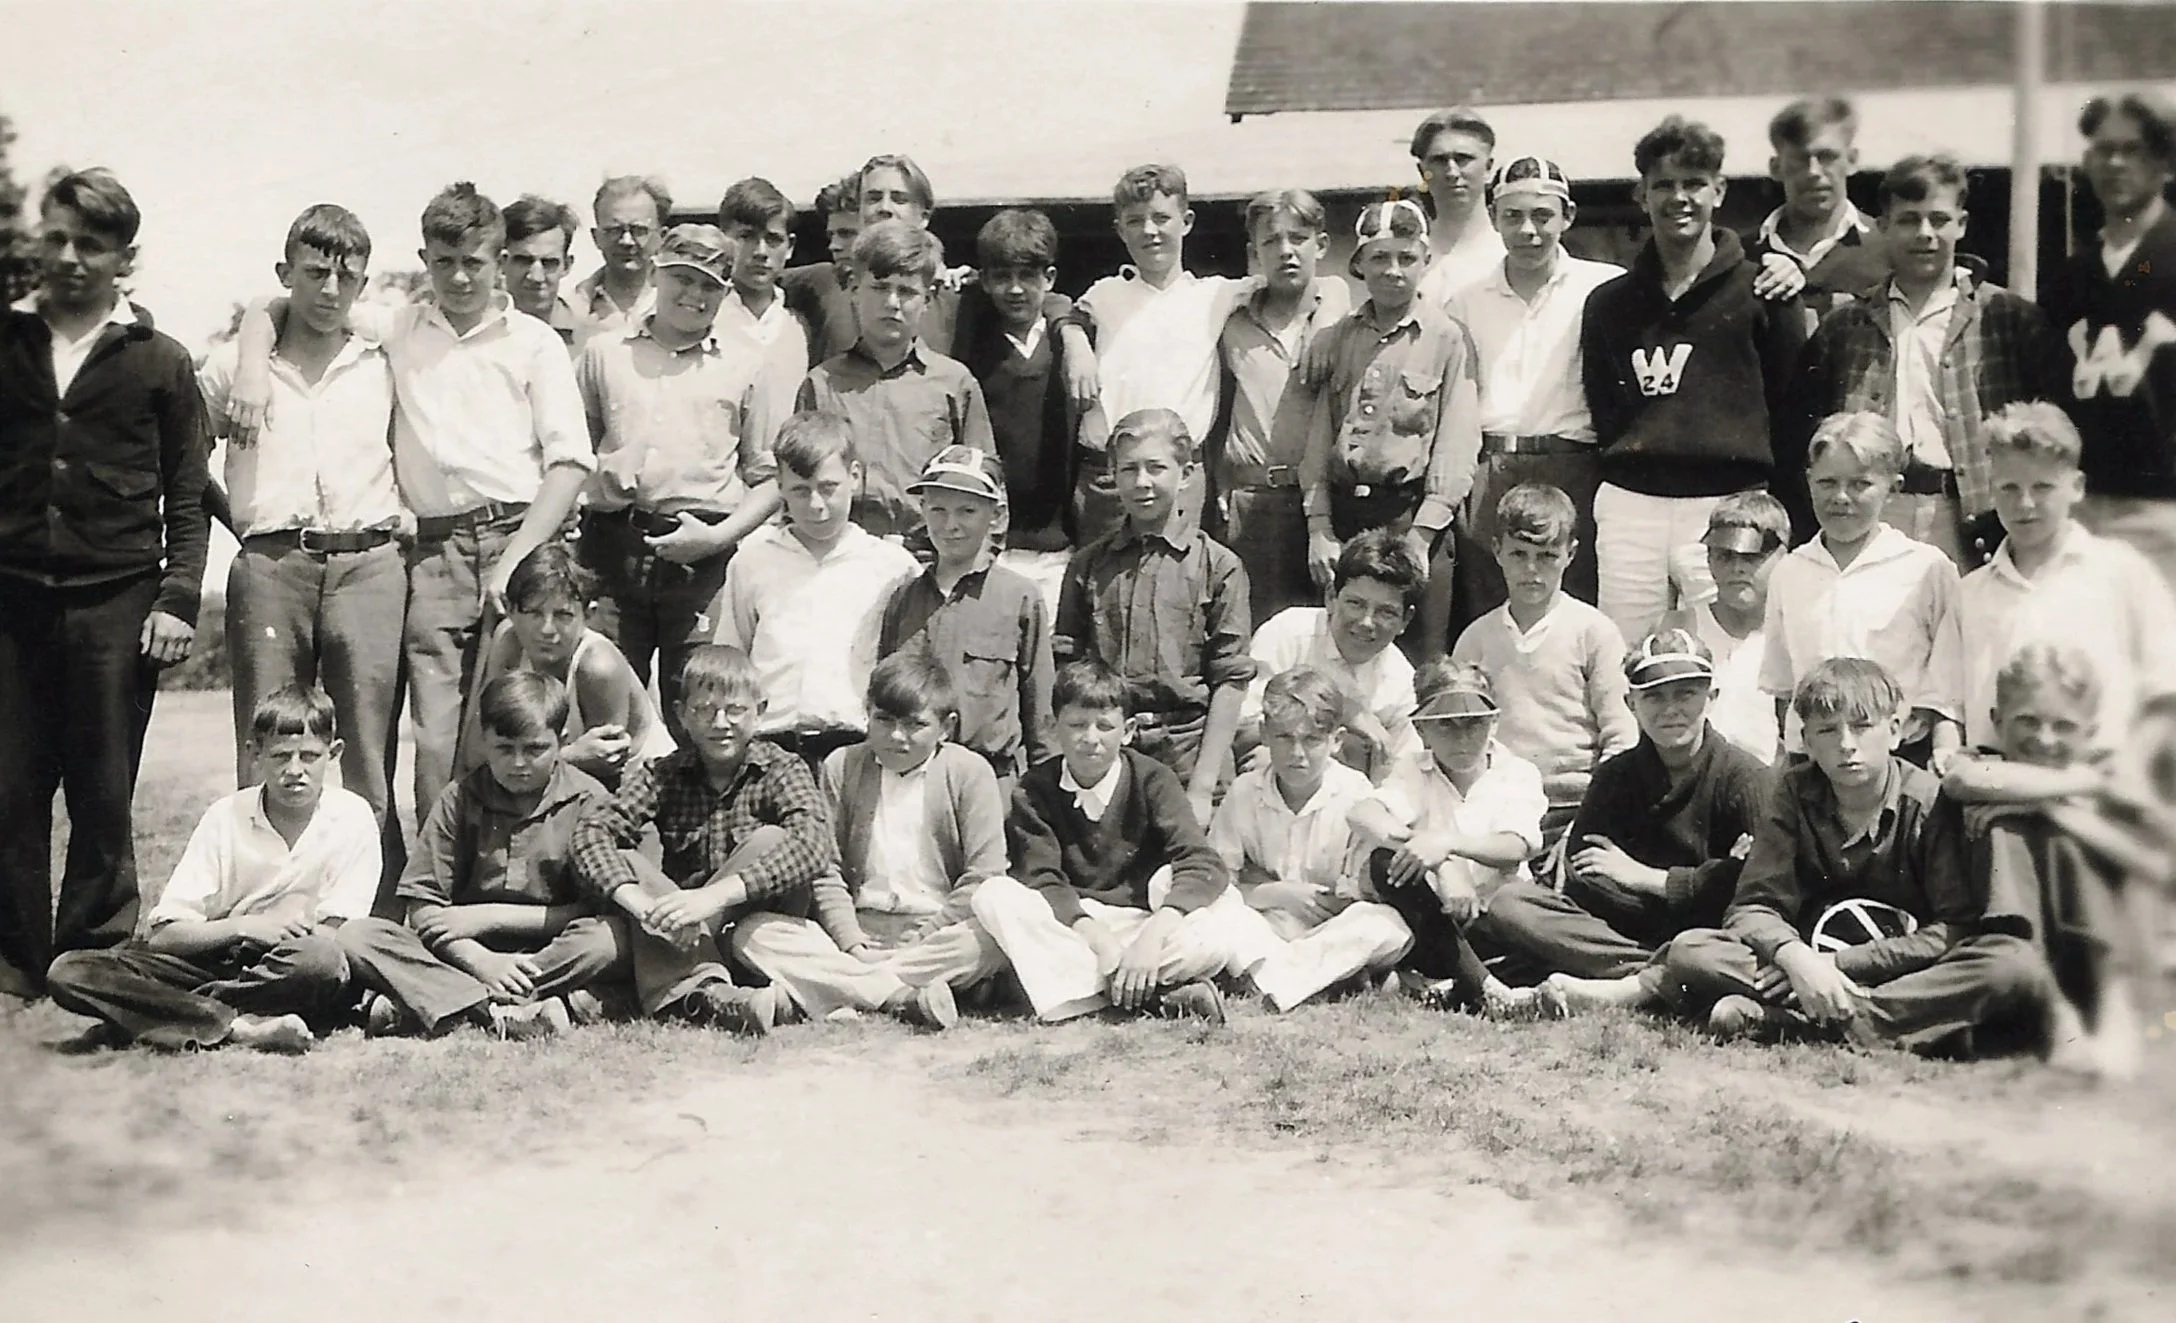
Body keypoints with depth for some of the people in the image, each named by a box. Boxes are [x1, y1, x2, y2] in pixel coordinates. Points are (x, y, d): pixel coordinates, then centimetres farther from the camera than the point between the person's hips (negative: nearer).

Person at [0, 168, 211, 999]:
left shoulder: (158, 362, 7)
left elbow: (187, 495, 7)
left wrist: (178, 597, -4)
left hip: (115, 598, -2)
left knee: (103, 797, 2)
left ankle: (95, 962, 10)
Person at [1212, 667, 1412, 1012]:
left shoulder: (1356, 796, -5)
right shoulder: (1245, 793, 0)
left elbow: (1369, 894, -8)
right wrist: (1276, 893, -14)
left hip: (1331, 931, 0)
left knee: (1387, 926, -35)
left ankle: (1261, 983, -44)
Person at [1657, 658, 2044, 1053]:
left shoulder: (1931, 802, -5)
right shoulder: (1795, 793, 2)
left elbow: (1955, 927, -12)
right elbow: (1753, 906, -4)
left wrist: (1842, 962, -19)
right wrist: (1796, 958, -27)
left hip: (1910, 972, -1)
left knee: (2019, 965, -32)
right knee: (1687, 952, -22)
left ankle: (1781, 1018, -36)